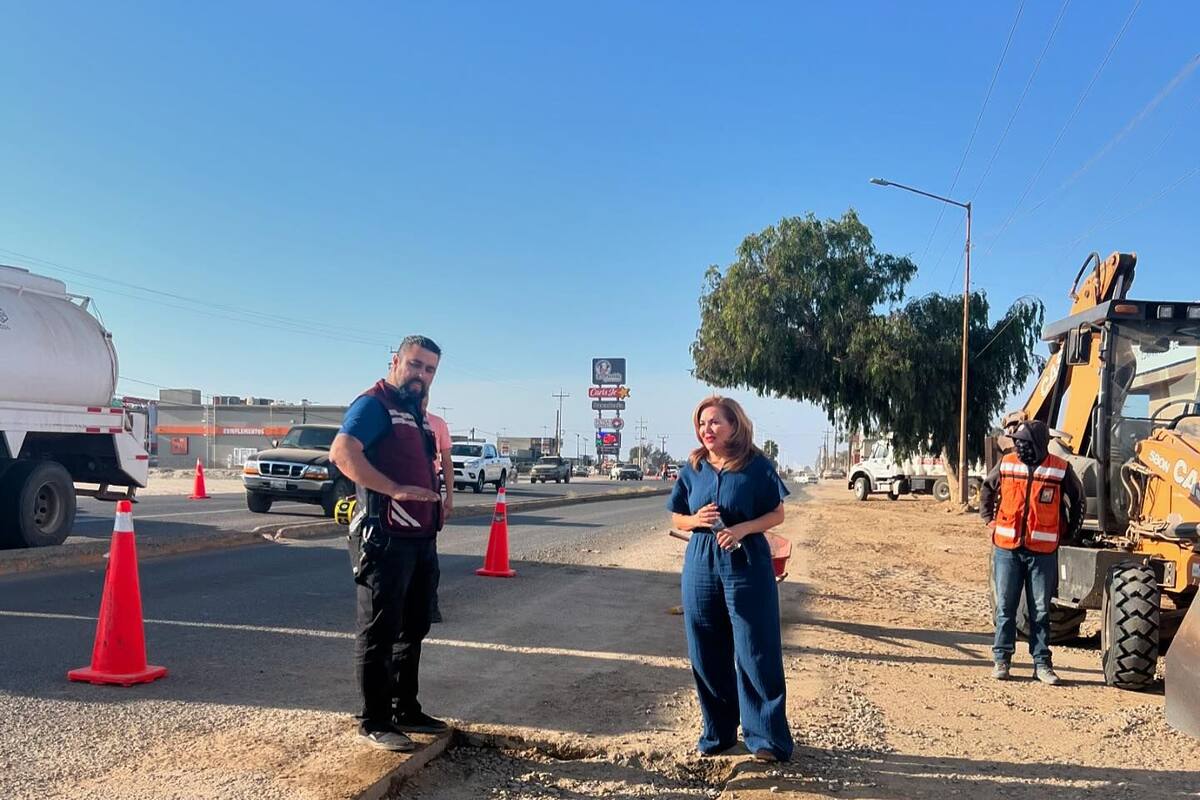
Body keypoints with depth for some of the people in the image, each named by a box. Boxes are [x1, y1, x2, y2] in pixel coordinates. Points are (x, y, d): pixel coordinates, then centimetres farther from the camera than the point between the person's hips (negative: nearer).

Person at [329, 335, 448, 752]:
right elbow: (342, 452, -25)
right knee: (379, 631, -2)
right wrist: (395, 489, -30)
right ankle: (374, 722, 7)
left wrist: (435, 501, 18)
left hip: (421, 539, 10)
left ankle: (406, 709, 30)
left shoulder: (417, 414, 19)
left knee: (413, 628, 18)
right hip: (386, 538, -10)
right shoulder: (374, 404, -10)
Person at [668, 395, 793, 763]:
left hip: (747, 564, -4)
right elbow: (676, 517, 12)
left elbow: (778, 514, -1)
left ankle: (766, 736, 10)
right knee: (706, 654, 9)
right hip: (701, 564, 4)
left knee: (755, 653, -1)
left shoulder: (756, 465, -5)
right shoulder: (693, 468, 5)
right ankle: (718, 732, 24)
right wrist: (695, 520, -10)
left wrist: (742, 528, -17)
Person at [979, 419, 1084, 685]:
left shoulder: (1060, 469, -4)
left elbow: (1077, 500, 11)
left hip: (1043, 551, -1)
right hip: (1006, 548, 2)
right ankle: (1001, 659, 12)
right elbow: (987, 489, 20)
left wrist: (1068, 532, 11)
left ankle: (1042, 663, 14)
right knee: (1005, 606, 5)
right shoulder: (1006, 464, 2)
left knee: (1041, 610, 6)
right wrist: (989, 519, 13)